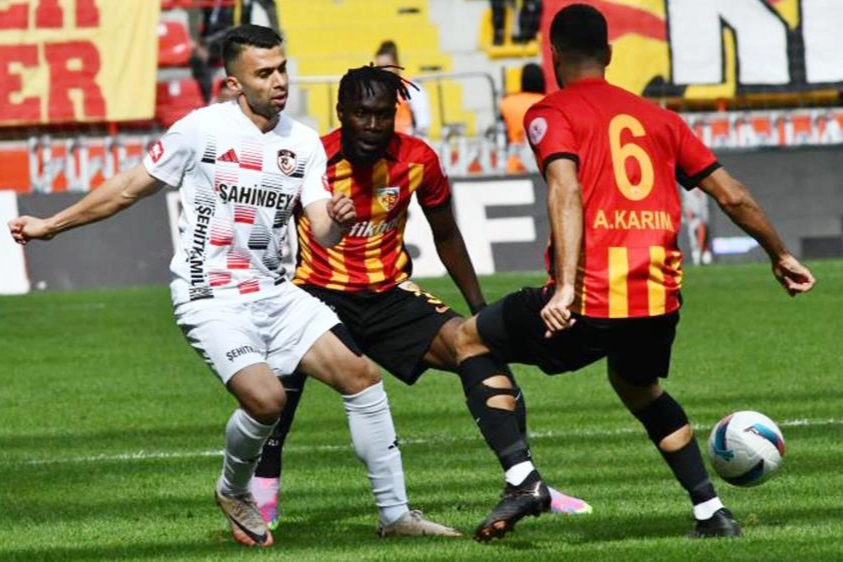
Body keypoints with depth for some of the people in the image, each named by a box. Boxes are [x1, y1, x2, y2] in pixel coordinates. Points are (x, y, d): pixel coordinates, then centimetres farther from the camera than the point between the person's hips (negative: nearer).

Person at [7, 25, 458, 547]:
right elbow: (130, 188, 3)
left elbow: (322, 231, 0)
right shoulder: (202, 129, -8)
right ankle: (234, 491, 6)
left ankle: (396, 513, 4)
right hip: (210, 300, -5)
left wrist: (338, 220, -24)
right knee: (265, 398, -26)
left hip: (273, 292, 5)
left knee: (362, 374, -7)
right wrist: (50, 225, 7)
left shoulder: (304, 142, 5)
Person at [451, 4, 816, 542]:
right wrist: (781, 257, 33)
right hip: (660, 296, 5)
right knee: (639, 386, 36)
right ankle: (712, 512, 26)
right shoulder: (657, 117, 19)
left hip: (588, 300, -5)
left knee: (472, 340, 18)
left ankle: (522, 480, 3)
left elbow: (566, 191, -15)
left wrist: (566, 288, -24)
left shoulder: (551, 114, 3)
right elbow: (733, 196, 20)